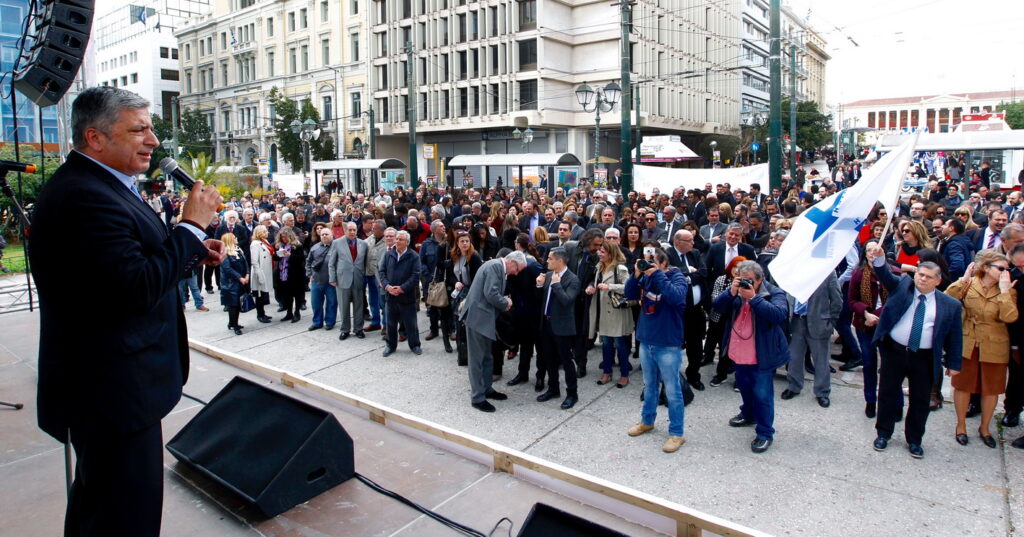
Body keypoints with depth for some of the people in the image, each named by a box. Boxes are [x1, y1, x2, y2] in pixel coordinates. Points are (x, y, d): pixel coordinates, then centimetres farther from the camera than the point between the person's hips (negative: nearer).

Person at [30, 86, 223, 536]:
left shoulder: (96, 185, 11)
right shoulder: (82, 196, -23)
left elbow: (131, 262, 17)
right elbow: (138, 288, -29)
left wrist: (193, 252, 4)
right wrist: (192, 225, -20)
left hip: (106, 385, 11)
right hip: (114, 393, -11)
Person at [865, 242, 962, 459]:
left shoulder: (950, 305, 1)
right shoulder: (902, 286, 0)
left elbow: (955, 336, 5)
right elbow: (886, 275, -18)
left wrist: (953, 364, 4)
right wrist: (878, 258, -39)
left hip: (925, 358, 1)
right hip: (894, 351, 0)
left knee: (920, 400, 10)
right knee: (888, 394, 10)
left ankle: (914, 440, 28)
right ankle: (883, 433, 28)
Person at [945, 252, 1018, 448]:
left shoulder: (1009, 291, -4)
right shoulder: (969, 284, -6)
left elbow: (1009, 317, -20)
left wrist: (1004, 290, -20)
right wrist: (963, 279, -19)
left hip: (994, 348, 1)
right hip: (967, 345, -1)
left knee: (991, 389, 12)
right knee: (963, 385, 10)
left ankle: (985, 428, 31)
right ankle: (961, 425, 28)